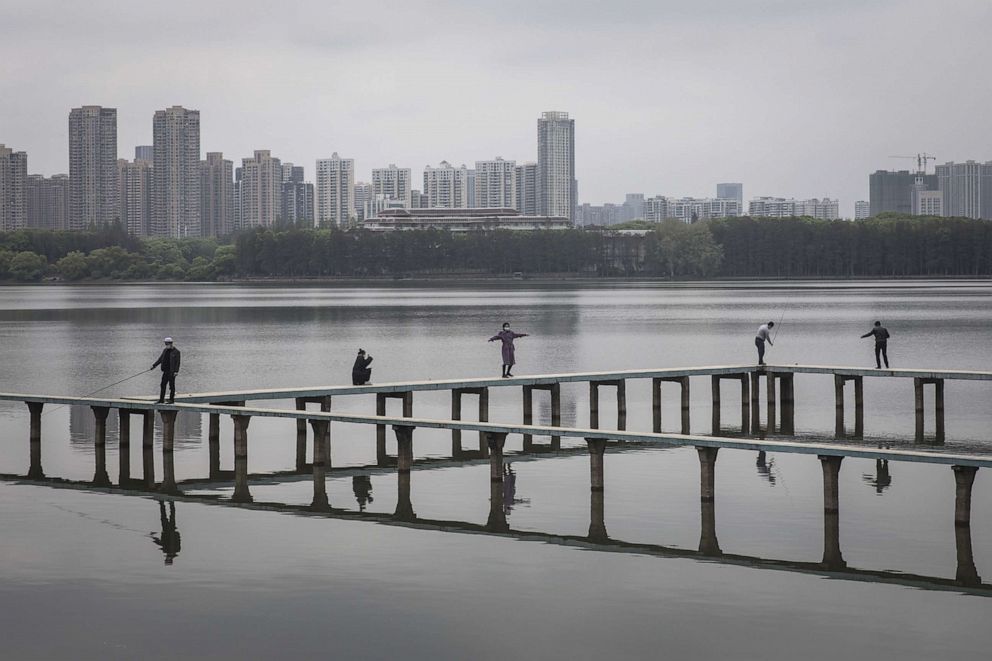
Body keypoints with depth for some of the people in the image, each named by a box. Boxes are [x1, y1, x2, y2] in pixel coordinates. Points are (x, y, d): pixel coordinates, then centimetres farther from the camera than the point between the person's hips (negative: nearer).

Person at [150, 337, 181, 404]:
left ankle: (172, 400, 5)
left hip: (172, 372, -6)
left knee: (171, 386, -1)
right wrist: (153, 366, 16)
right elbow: (160, 359, 19)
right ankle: (161, 400, 10)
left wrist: (176, 371, -19)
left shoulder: (176, 352, -7)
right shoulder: (165, 350, 13)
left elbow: (177, 362, -11)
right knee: (163, 385, 5)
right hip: (165, 371, 7)